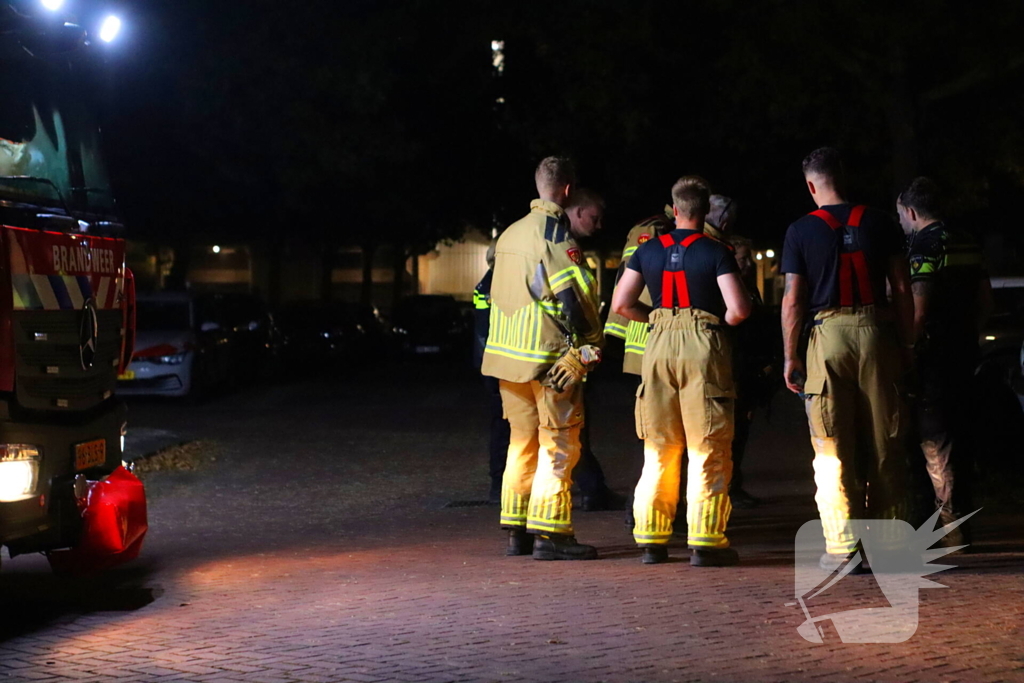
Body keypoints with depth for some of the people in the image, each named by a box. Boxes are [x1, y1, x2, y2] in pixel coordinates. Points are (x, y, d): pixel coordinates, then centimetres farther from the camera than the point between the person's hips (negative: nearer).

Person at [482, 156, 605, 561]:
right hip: (548, 355, -8)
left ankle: (516, 531, 14)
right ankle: (549, 534, -7)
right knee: (559, 444, -4)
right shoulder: (555, 231, -11)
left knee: (523, 441, 13)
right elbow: (574, 294, -16)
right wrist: (592, 342, -5)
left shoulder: (510, 234, 15)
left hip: (507, 355, 8)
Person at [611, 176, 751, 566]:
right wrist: (721, 321, 8)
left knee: (658, 451, 11)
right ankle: (706, 542, -2)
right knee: (708, 453, 0)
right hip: (704, 345, -4)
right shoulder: (715, 252, -4)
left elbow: (621, 304, 5)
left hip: (659, 344, 4)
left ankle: (651, 540, 12)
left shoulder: (648, 251, 7)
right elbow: (739, 309, -12)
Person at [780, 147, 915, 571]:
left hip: (828, 334, -2)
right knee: (884, 444, 7)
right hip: (875, 331, 2)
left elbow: (792, 301, -2)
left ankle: (843, 546, -3)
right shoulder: (878, 224, 7)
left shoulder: (801, 231, 1)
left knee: (832, 449, 1)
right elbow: (902, 289, 6)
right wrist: (906, 344, 12)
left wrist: (790, 358, 3)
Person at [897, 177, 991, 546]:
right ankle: (961, 522, 18)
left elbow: (918, 308, -19)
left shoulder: (923, 246, -12)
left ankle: (949, 528, -7)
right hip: (965, 352, 9)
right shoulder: (967, 245, 14)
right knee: (959, 438, 13)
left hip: (934, 354, -9)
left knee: (935, 442, -6)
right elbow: (986, 299, 19)